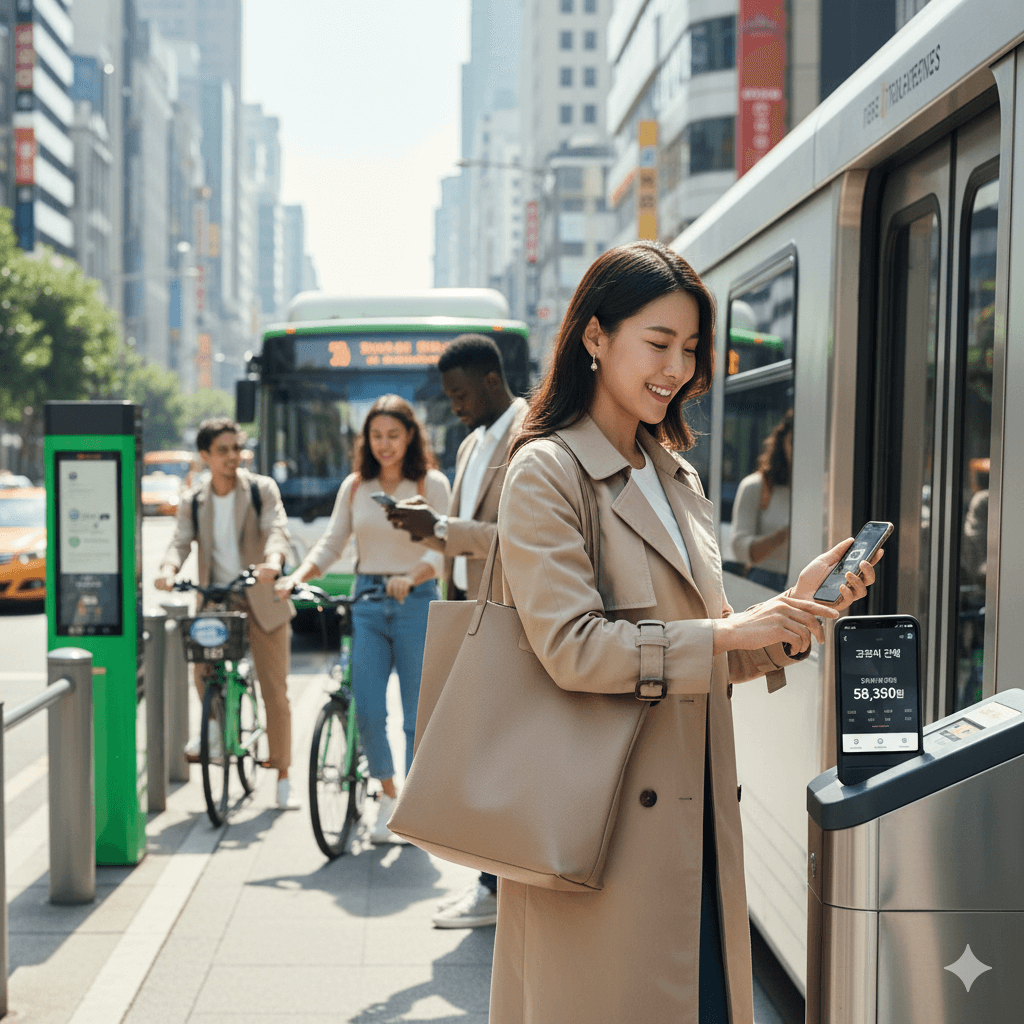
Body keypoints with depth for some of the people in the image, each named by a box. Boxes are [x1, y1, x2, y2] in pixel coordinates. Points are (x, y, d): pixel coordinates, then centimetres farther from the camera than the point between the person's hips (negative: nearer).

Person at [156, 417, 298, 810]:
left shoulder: (262, 489, -3)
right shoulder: (192, 501, 4)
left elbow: (277, 529, -17)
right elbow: (181, 541, -8)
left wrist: (273, 560, -40)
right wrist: (168, 569, -31)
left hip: (262, 600, -1)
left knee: (274, 689, -1)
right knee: (203, 665, -22)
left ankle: (283, 778, 10)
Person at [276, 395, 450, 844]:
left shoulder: (432, 484, 1)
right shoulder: (354, 486, 10)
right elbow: (331, 544, 9)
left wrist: (411, 578, -27)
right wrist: (298, 576, -9)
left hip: (416, 601, -2)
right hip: (367, 604, 2)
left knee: (418, 712, 2)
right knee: (367, 709, -4)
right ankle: (388, 793, 18)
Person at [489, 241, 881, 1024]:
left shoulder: (678, 479, 16)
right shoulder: (546, 473, -8)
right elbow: (573, 648, -18)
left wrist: (793, 609, 0)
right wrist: (730, 632, -17)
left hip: (693, 812, 7)